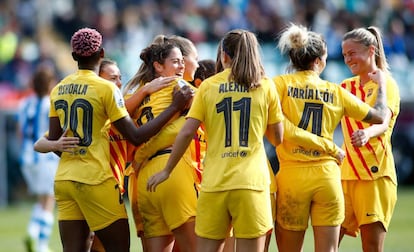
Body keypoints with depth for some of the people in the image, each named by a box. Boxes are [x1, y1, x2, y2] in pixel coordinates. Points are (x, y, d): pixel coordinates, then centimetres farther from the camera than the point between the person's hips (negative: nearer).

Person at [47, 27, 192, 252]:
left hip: (63, 179, 6)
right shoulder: (106, 88, -10)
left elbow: (53, 142, 11)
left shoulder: (58, 90, 8)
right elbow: (136, 137, -11)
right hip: (95, 180, -6)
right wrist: (174, 107, -6)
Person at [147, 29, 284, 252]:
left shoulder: (208, 86, 6)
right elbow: (277, 138, 9)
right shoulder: (265, 86, 5)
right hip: (251, 181, -1)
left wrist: (167, 171, 10)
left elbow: (187, 133, 1)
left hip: (214, 181, 1)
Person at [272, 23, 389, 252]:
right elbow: (379, 116, 12)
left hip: (292, 176, -1)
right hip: (327, 176, 1)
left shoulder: (281, 84, -2)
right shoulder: (336, 92, 5)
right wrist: (381, 84, 28)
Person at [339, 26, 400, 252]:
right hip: (345, 174, 6)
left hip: (375, 174, -6)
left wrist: (368, 133, -43)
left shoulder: (386, 84, -4)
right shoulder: (345, 87, 17)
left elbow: (383, 122, -21)